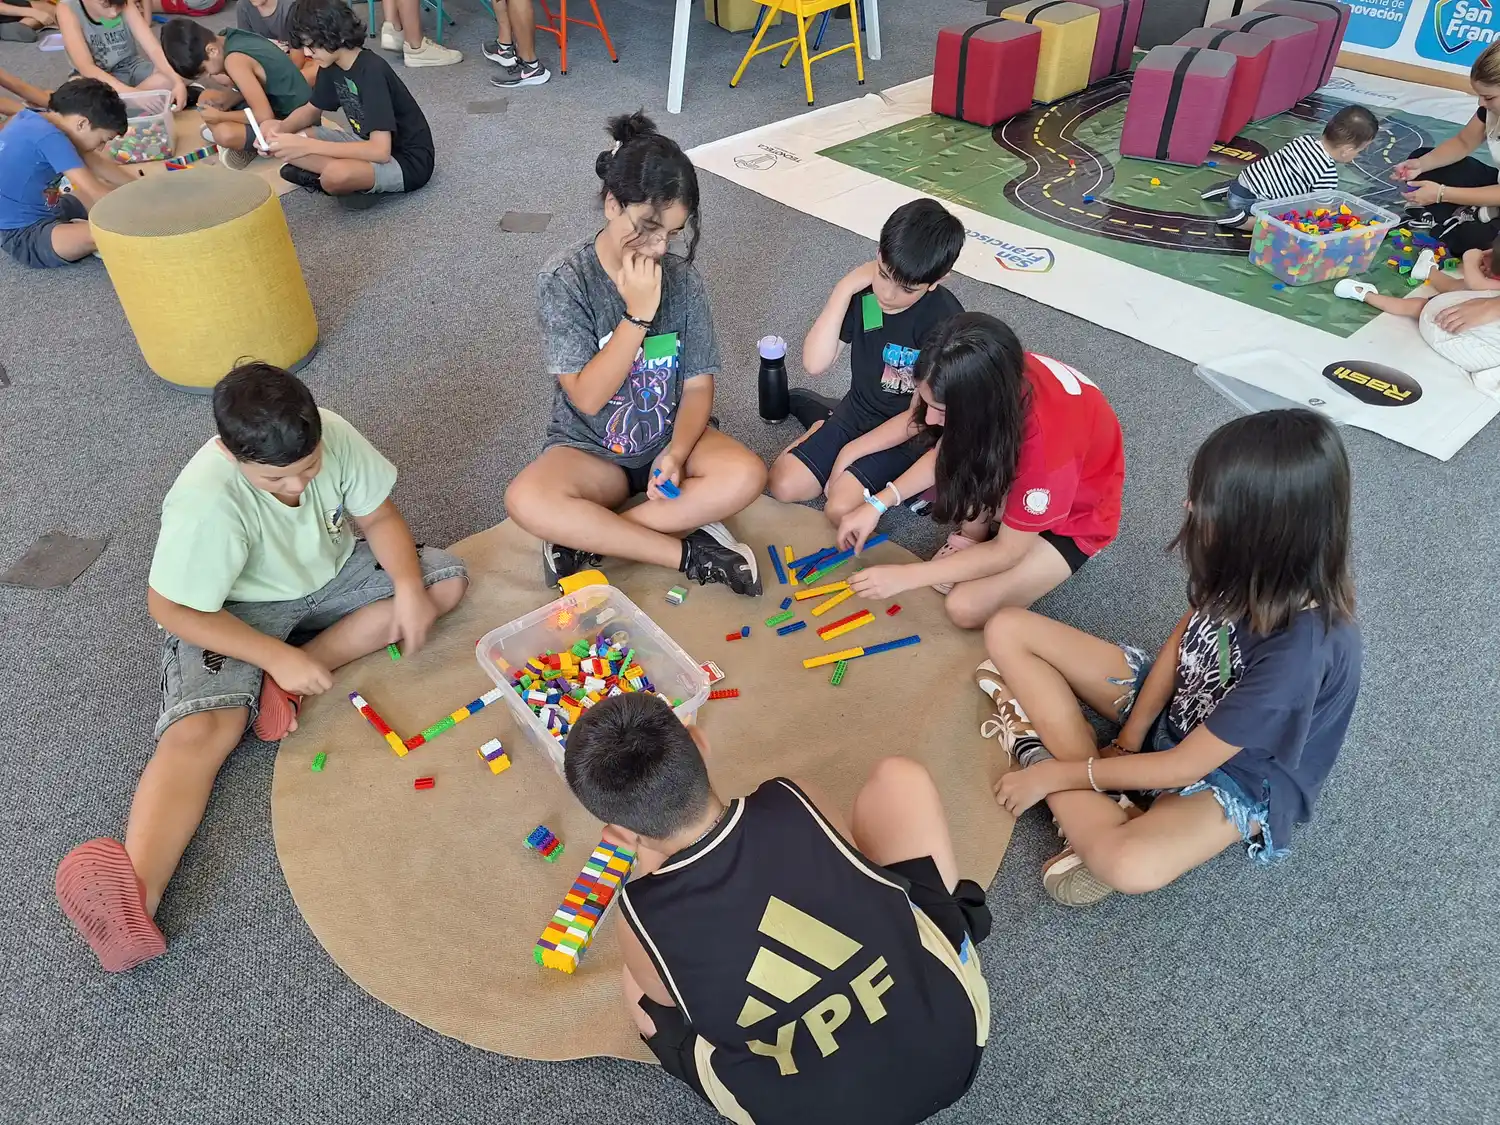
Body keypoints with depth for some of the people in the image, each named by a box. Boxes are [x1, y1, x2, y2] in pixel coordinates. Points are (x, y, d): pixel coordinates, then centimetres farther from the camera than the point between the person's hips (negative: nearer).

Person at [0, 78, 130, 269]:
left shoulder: (38, 119, 4)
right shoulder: (49, 137, -24)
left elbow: (98, 165, 11)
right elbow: (95, 193, -25)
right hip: (24, 236, -10)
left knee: (113, 188, 18)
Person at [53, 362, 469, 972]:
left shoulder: (333, 437, -24)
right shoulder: (206, 503, -35)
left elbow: (377, 515, -8)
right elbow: (171, 608, -25)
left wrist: (408, 587, -23)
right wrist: (277, 657, -28)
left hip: (331, 572, 6)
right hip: (232, 611, -5)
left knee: (447, 579, -12)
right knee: (200, 730, -27)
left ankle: (307, 667, -19)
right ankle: (136, 894, -41)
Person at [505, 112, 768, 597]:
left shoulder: (682, 278, -8)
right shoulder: (564, 278, -16)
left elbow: (698, 384, -5)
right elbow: (587, 397, -21)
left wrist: (675, 452, -24)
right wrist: (639, 313, -29)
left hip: (670, 438, 3)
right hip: (590, 449, -2)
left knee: (745, 474, -27)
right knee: (526, 501, -32)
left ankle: (585, 537, -20)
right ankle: (686, 552, -21)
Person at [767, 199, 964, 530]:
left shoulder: (945, 320, -23)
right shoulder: (863, 292, -11)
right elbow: (815, 364, -18)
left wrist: (853, 449, -15)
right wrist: (844, 289, -25)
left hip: (909, 434, -4)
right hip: (857, 412, 5)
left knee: (841, 509, -24)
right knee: (783, 484, -9)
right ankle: (823, 429, 16)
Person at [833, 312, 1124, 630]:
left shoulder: (1047, 437, -41)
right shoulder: (981, 382, -24)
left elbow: (1007, 551, -28)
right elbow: (945, 452, -4)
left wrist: (904, 576, -25)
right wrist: (877, 504, -13)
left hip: (1074, 514, -6)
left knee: (965, 607, -21)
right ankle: (973, 535, -2)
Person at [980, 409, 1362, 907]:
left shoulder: (1301, 650, -36)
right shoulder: (1252, 567, -19)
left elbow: (1182, 767, -27)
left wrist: (1055, 775, -17)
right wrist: (1130, 737, -6)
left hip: (1239, 774, -7)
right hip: (1176, 701, 8)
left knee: (1129, 866, -40)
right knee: (1008, 631, -7)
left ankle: (1035, 748, -15)